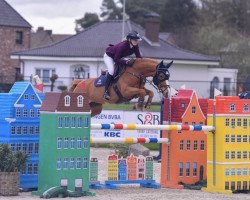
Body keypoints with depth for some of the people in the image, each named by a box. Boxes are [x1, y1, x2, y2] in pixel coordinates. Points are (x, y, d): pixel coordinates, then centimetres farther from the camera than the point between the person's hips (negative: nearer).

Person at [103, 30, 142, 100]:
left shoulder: (135, 46, -20)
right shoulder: (122, 46, -40)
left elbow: (138, 57, -10)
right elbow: (116, 60, -36)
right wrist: (126, 62, -47)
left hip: (119, 57, 8)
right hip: (108, 56, -8)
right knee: (111, 70, -27)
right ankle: (106, 92, -24)